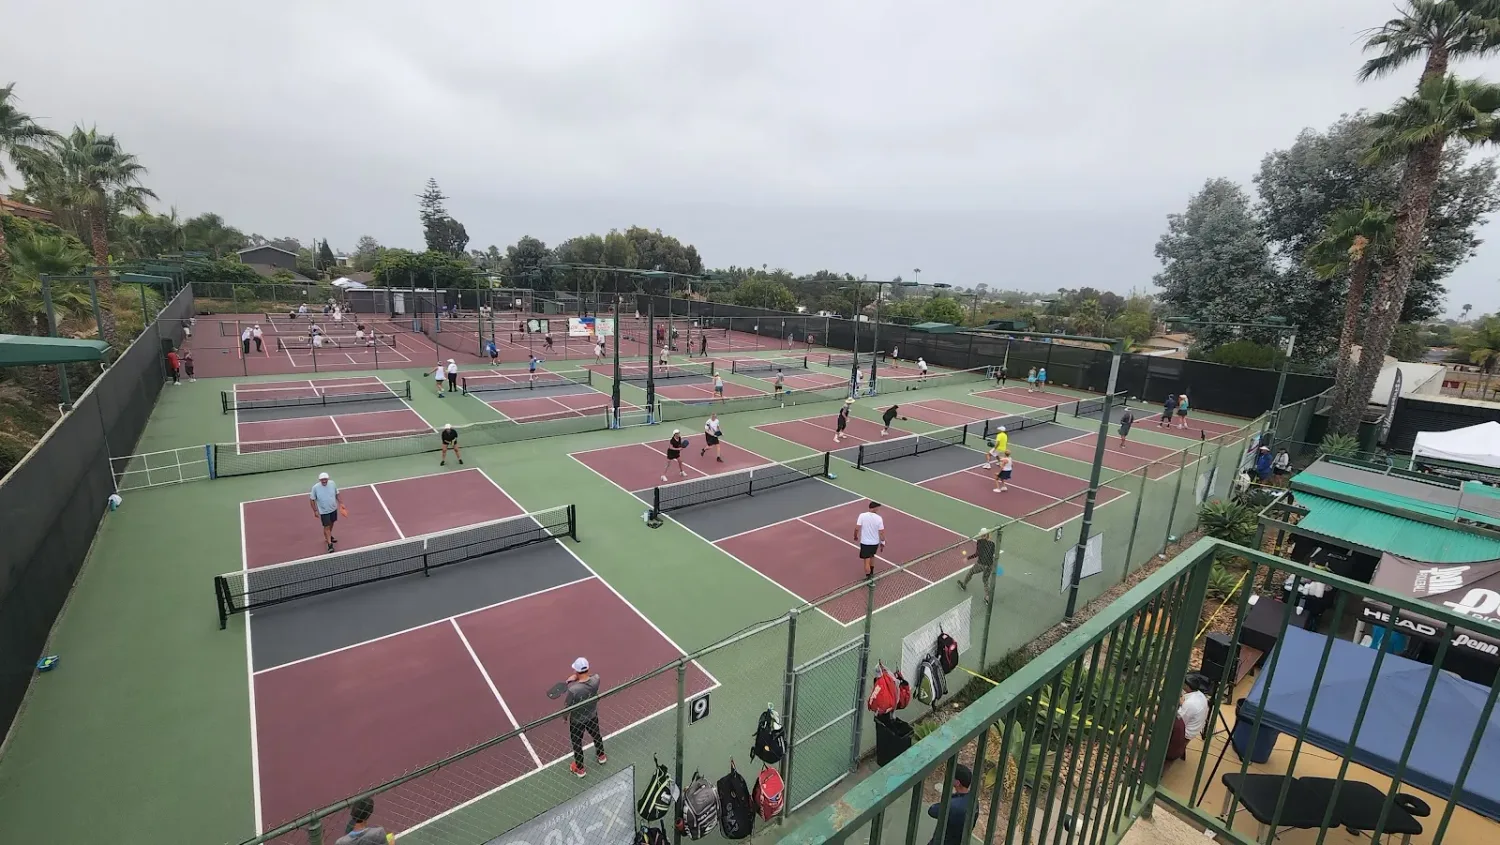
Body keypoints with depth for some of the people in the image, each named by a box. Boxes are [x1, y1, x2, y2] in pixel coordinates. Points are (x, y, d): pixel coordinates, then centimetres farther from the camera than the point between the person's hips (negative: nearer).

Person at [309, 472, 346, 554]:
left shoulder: (332, 483, -11)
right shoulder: (315, 487, -19)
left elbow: (337, 494, 4)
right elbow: (312, 499, -8)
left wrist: (341, 503, 0)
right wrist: (315, 511, -9)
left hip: (333, 509, 4)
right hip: (324, 511, -4)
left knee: (331, 523, 23)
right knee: (326, 527, -3)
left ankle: (329, 536, 48)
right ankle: (329, 544, 3)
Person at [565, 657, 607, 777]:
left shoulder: (573, 689, -39)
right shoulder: (596, 680, -28)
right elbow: (589, 676, -1)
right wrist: (576, 678, -17)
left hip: (577, 720, -4)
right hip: (592, 716, 4)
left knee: (577, 744, 23)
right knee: (597, 735, 32)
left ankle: (580, 768, 46)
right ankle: (601, 756, 57)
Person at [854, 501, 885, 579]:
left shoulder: (862, 516, -15)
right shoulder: (879, 518, -14)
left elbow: (857, 528, -15)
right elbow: (881, 532, -11)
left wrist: (855, 536, 5)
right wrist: (882, 542, 4)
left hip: (865, 543, -2)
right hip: (875, 543, 2)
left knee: (867, 561, 3)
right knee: (872, 556, 29)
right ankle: (871, 573, 46)